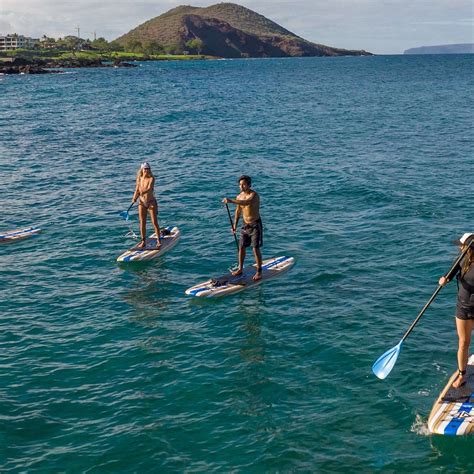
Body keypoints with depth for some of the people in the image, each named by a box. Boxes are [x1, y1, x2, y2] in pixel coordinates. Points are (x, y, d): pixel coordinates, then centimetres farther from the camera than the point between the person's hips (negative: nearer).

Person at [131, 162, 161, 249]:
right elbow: (137, 190, 10)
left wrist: (143, 192, -47)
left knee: (155, 222, -3)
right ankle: (143, 241, 15)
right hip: (142, 203, 4)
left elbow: (149, 188, -28)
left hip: (151, 202, -4)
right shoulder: (139, 178, 2)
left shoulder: (151, 178, -12)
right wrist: (134, 198, -6)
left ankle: (159, 241, 6)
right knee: (142, 223, 6)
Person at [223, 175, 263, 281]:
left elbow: (247, 202, -43)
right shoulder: (239, 197, 3)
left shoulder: (254, 195, -20)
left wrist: (231, 201, -51)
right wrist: (235, 225, 11)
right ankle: (240, 269, 23)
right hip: (245, 225, 7)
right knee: (241, 247, 10)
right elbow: (238, 211, 15)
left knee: (256, 249, -5)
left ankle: (259, 272, 6)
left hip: (255, 225, -7)